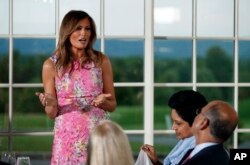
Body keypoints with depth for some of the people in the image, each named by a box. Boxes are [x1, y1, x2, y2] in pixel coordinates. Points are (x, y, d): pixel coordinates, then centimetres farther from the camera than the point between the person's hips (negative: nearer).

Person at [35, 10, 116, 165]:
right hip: (68, 136, -1)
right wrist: (50, 104, -18)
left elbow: (112, 105, 8)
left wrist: (103, 102, -13)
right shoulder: (52, 65, 0)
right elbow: (52, 113, 3)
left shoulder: (101, 60, 2)